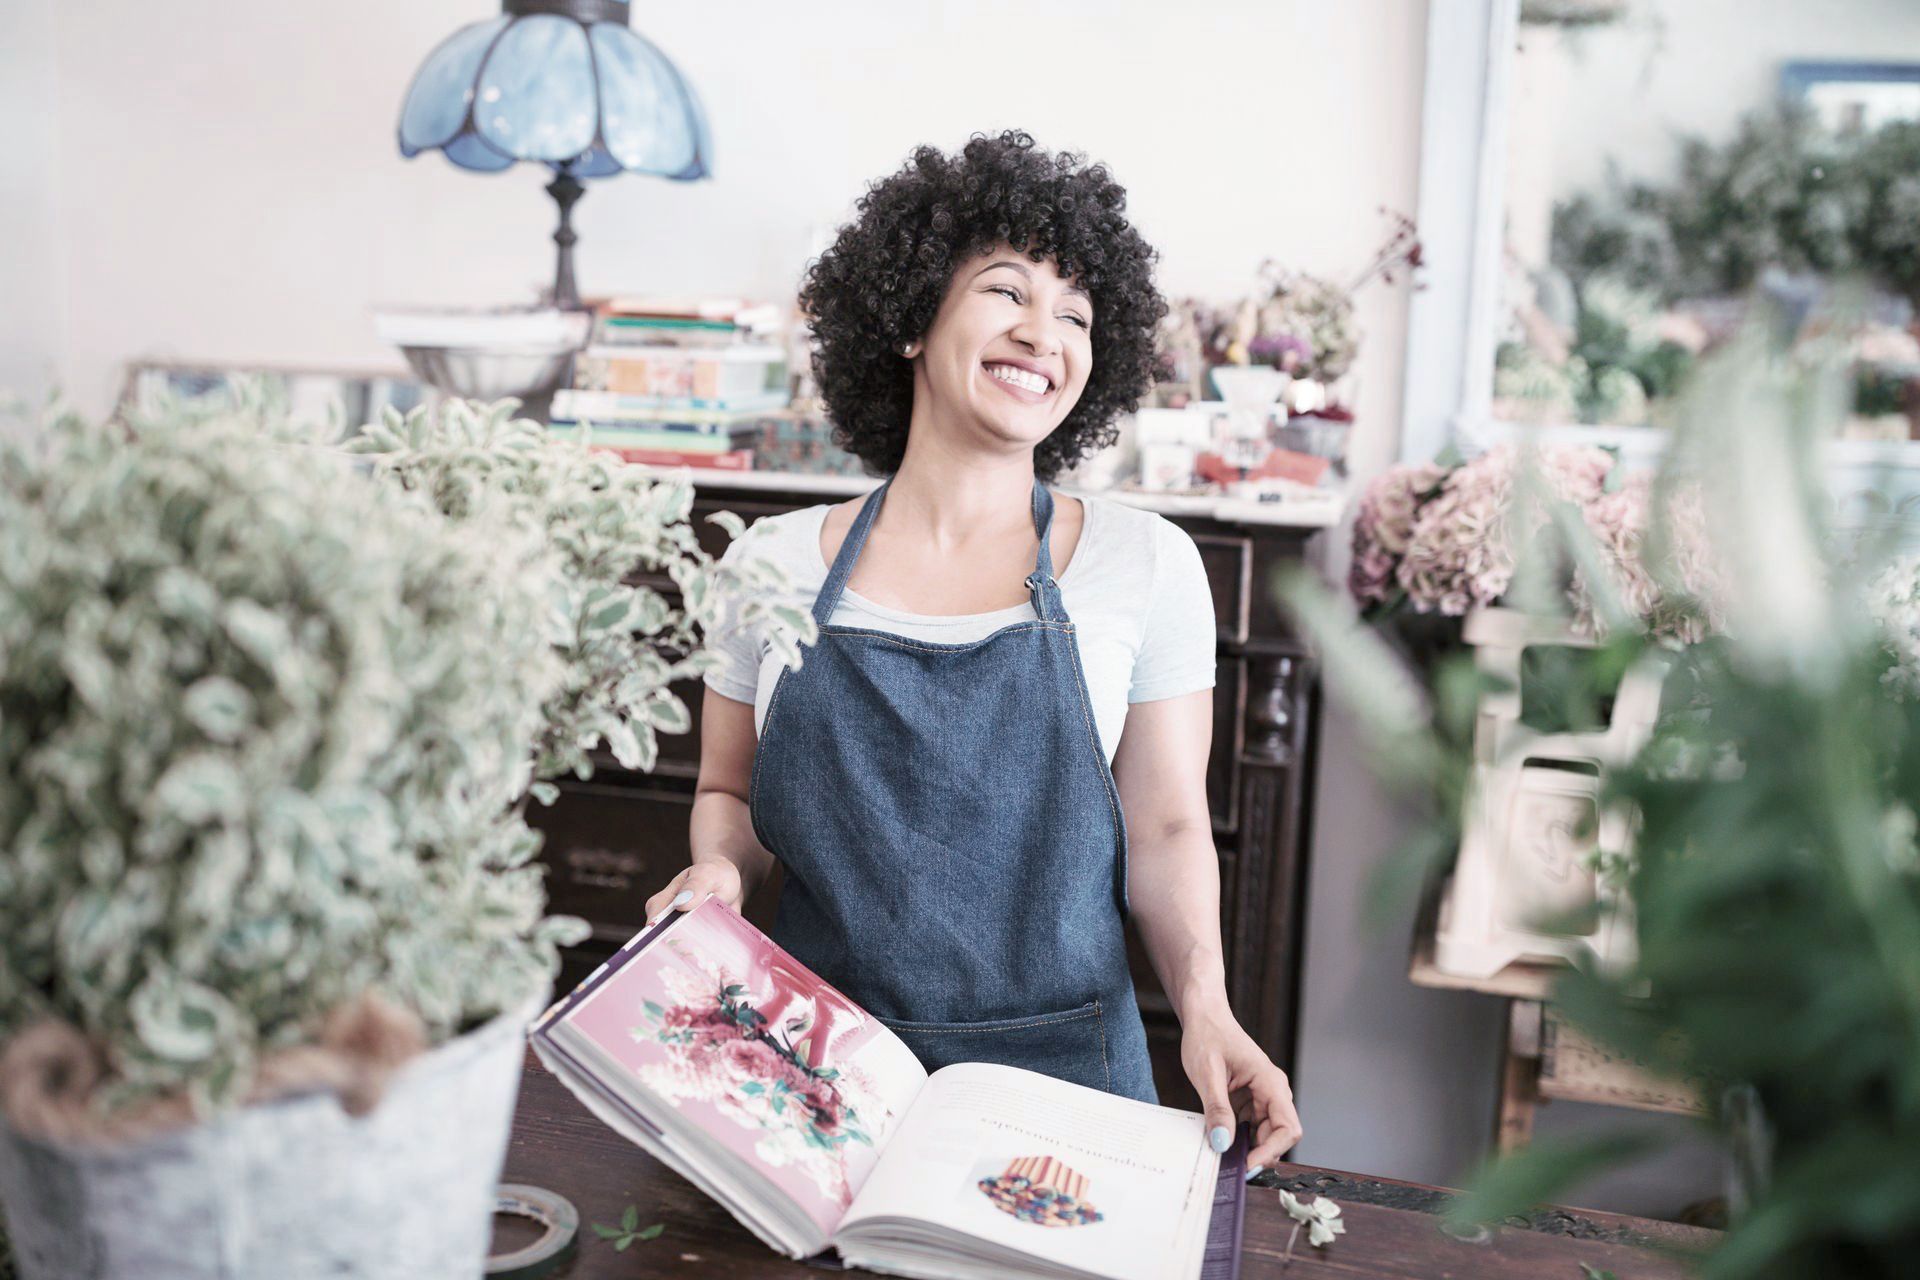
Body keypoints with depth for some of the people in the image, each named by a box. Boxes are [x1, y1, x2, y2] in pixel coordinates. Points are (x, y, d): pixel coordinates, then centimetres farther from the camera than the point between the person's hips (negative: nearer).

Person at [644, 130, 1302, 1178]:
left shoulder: (1144, 564, -3)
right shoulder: (775, 561, 1)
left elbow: (1167, 827, -1)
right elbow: (728, 792, 11)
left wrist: (1206, 1009, -16)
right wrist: (719, 868, -11)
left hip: (1058, 1074, -1)